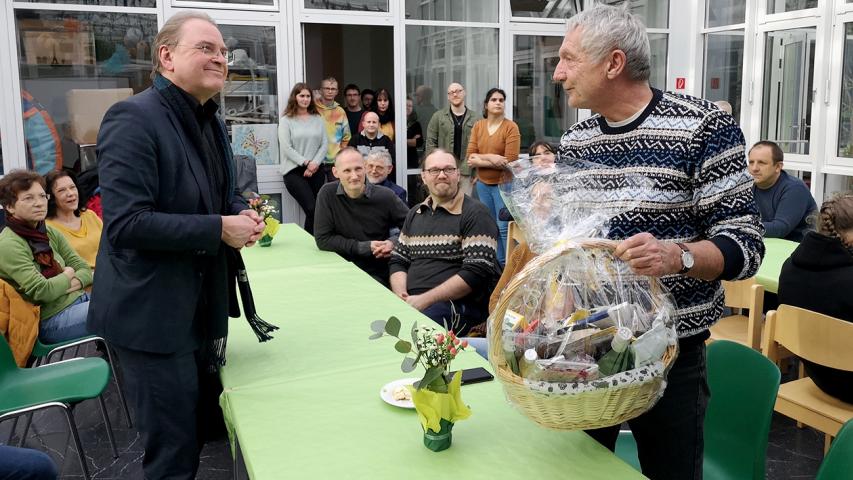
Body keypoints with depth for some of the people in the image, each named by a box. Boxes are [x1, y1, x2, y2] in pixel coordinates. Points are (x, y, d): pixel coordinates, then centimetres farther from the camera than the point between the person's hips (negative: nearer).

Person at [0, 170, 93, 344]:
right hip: (52, 320, -7)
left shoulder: (50, 233, 10)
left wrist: (77, 281, -12)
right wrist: (67, 276, -3)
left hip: (78, 299, 8)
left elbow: (85, 269, 9)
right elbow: (42, 292, -20)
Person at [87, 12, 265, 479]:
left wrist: (243, 214, -2)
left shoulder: (211, 122, 10)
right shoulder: (133, 118, -18)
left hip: (204, 308, 9)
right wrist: (219, 229, -24)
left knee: (206, 428, 21)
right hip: (152, 315, -9)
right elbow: (125, 224, -26)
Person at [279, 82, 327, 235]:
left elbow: (324, 145, 7)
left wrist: (315, 163, -9)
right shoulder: (286, 120, 1)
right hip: (294, 171, -4)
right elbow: (286, 148, -7)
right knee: (312, 210, -15)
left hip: (316, 170, 4)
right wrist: (306, 163, -12)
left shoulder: (318, 119, 12)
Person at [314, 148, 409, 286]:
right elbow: (323, 239, -5)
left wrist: (394, 242, -14)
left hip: (378, 275, 0)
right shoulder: (327, 194, -4)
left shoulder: (384, 196, -4)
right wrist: (363, 247, -10)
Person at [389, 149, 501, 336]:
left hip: (459, 303, -6)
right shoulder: (415, 213, 20)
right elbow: (398, 261, 19)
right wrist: (401, 296, -3)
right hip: (411, 302, 6)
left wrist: (424, 300, -16)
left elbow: (477, 273, -13)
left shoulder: (475, 214, -3)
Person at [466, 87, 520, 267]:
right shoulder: (478, 126, 6)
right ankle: (497, 264, 22)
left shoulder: (511, 127, -8)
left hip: (503, 184, -5)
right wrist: (490, 157, -16)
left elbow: (510, 161, -15)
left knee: (503, 227, -4)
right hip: (483, 183, 5)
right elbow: (470, 156, 0)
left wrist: (480, 160, -10)